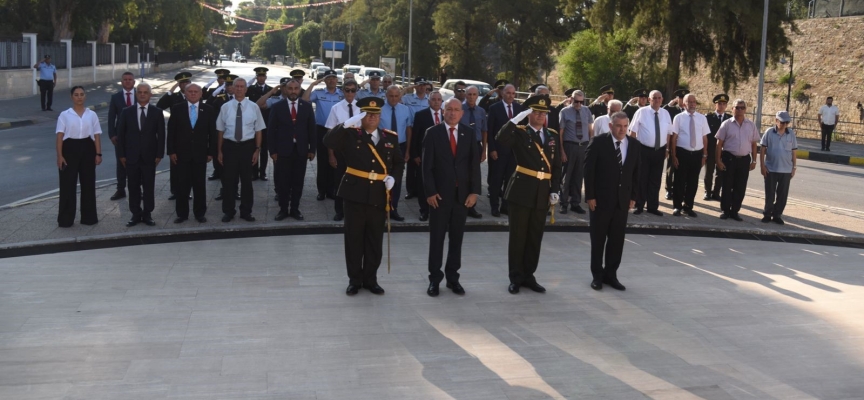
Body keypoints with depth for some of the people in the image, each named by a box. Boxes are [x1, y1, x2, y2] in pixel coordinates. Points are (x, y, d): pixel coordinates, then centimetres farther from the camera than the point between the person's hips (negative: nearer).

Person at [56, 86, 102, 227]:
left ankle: (88, 216, 18)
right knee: (67, 184, 0)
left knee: (88, 183, 7)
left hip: (87, 148, 2)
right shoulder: (65, 115, 1)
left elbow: (96, 136, 5)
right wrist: (59, 155, -10)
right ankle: (65, 219, 8)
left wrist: (98, 154, -2)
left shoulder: (92, 115, 7)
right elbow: (60, 136, -3)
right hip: (70, 148, -2)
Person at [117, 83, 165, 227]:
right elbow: (120, 134, 4)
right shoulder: (127, 112, 3)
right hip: (132, 156, 1)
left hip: (149, 157, -1)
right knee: (133, 187, 5)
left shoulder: (157, 112, 1)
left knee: (149, 187, 4)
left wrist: (159, 154, -5)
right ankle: (136, 214, 14)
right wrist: (122, 154, -1)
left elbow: (161, 135, 1)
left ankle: (147, 214, 14)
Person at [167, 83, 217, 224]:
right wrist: (171, 151, -4)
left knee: (200, 185, 6)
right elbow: (171, 131, 1)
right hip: (181, 154, 0)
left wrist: (211, 152, -1)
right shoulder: (177, 109, 2)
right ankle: (182, 213, 14)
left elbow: (212, 133, 3)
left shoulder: (208, 110, 2)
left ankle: (200, 213, 17)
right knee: (182, 185, 4)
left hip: (200, 154, 0)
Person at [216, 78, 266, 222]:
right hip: (230, 146, 0)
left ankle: (246, 211, 22)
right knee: (228, 180, 5)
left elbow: (258, 130, 3)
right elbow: (221, 131, 5)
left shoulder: (253, 107, 0)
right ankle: (228, 211, 17)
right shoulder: (225, 107, 1)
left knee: (247, 180, 9)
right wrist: (220, 151, 3)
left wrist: (257, 150, -2)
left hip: (247, 146, 0)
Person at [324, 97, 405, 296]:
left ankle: (371, 279, 20)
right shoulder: (350, 135, -1)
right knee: (354, 239, 4)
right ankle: (354, 280, 15)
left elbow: (399, 162, 15)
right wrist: (348, 123, -25)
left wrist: (393, 177, -4)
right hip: (356, 194, -2)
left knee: (375, 240, 8)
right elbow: (328, 142, -17)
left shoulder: (390, 137, 9)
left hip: (379, 196, 2)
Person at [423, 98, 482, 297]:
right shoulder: (433, 133, -2)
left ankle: (453, 277, 17)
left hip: (462, 194, 2)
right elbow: (427, 165, -4)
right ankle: (434, 278, 11)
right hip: (440, 194, -2)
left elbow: (474, 164, 3)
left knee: (457, 238, 8)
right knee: (437, 237, 3)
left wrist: (474, 191, -4)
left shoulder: (469, 134, 5)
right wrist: (430, 192, -11)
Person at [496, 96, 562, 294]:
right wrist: (517, 119, -26)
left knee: (535, 237, 10)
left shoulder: (553, 136, 11)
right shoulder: (519, 133, -3)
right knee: (518, 237, 2)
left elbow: (556, 166, 10)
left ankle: (529, 276, 21)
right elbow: (501, 139, -25)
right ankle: (516, 278, 11)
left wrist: (555, 191, 2)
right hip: (522, 191, -4)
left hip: (543, 193, 4)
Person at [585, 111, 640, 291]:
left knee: (617, 239, 7)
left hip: (622, 200, 4)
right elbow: (589, 169, -9)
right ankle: (597, 275, 17)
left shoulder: (634, 144, 4)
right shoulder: (599, 142, -8)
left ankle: (611, 274, 19)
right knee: (598, 239, 6)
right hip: (600, 198, -4)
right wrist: (590, 195, -12)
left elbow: (636, 172, 9)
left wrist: (633, 196, 4)